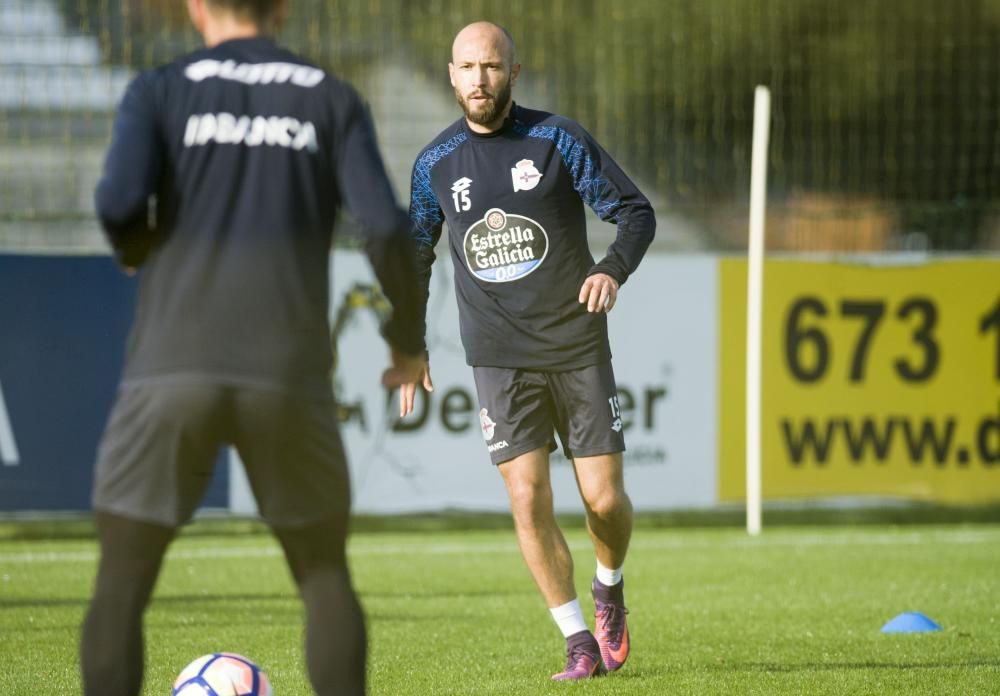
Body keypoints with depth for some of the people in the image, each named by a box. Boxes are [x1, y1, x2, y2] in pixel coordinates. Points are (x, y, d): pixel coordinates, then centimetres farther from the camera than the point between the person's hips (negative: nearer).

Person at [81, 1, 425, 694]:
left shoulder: (160, 91, 6)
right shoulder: (332, 100, 10)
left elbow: (120, 203, -11)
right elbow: (387, 228, -2)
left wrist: (134, 249, 13)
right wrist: (409, 341, 13)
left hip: (173, 371, -1)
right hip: (288, 377, 1)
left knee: (120, 587, 4)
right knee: (326, 577, 16)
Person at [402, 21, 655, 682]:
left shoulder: (557, 139, -3)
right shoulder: (435, 165, 4)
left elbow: (637, 211, -3)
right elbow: (414, 257, 17)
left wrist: (613, 271, -22)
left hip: (578, 349, -1)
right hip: (500, 361, 1)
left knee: (605, 499, -2)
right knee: (528, 499, -10)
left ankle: (609, 588, 31)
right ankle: (579, 641, 0)